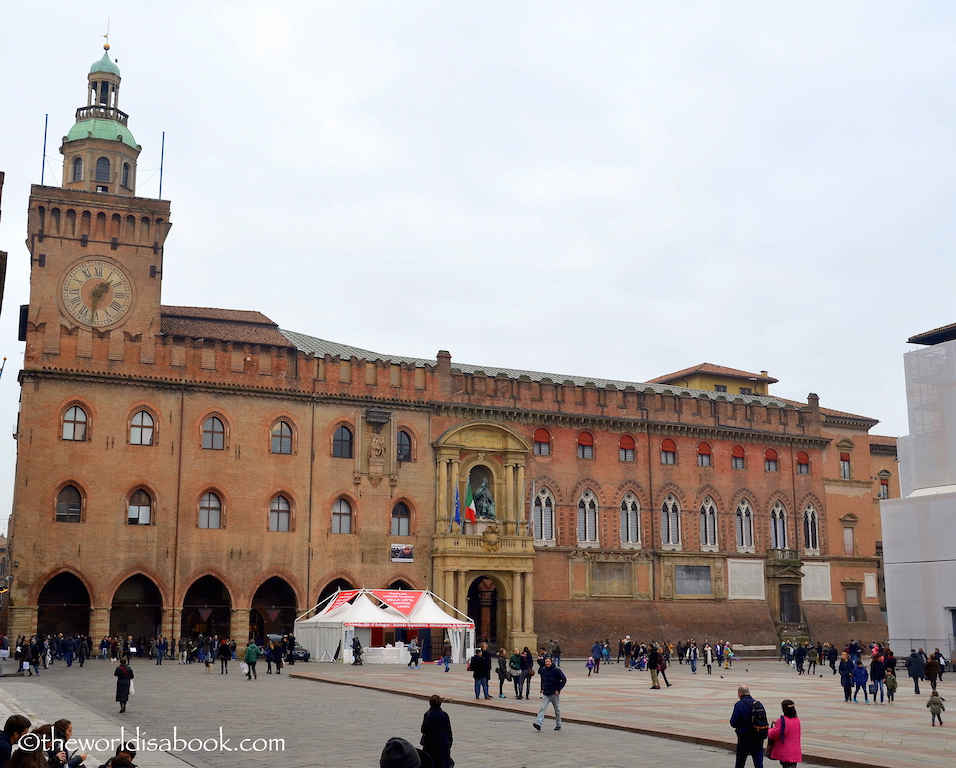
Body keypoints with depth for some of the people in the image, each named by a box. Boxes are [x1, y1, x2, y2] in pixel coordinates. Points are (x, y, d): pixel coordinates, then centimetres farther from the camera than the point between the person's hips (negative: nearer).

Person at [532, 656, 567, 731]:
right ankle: (538, 723, -20)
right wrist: (542, 689, 15)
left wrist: (558, 689, -11)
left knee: (557, 710, 10)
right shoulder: (543, 670, 5)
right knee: (542, 708, -10)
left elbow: (564, 680, -8)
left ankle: (558, 725, 22)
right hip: (545, 694, 3)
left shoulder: (556, 670, -10)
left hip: (554, 694, -3)